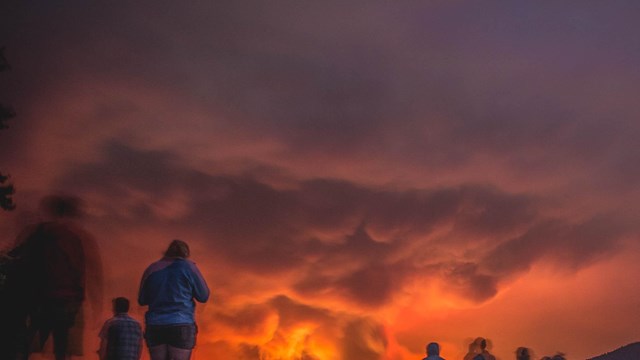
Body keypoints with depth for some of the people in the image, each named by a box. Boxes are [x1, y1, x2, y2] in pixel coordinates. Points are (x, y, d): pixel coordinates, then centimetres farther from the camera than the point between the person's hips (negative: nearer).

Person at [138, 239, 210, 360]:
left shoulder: (152, 269, 11)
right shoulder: (188, 266, 1)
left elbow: (142, 300, 17)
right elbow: (203, 296, 4)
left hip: (155, 326, 3)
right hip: (181, 326, -3)